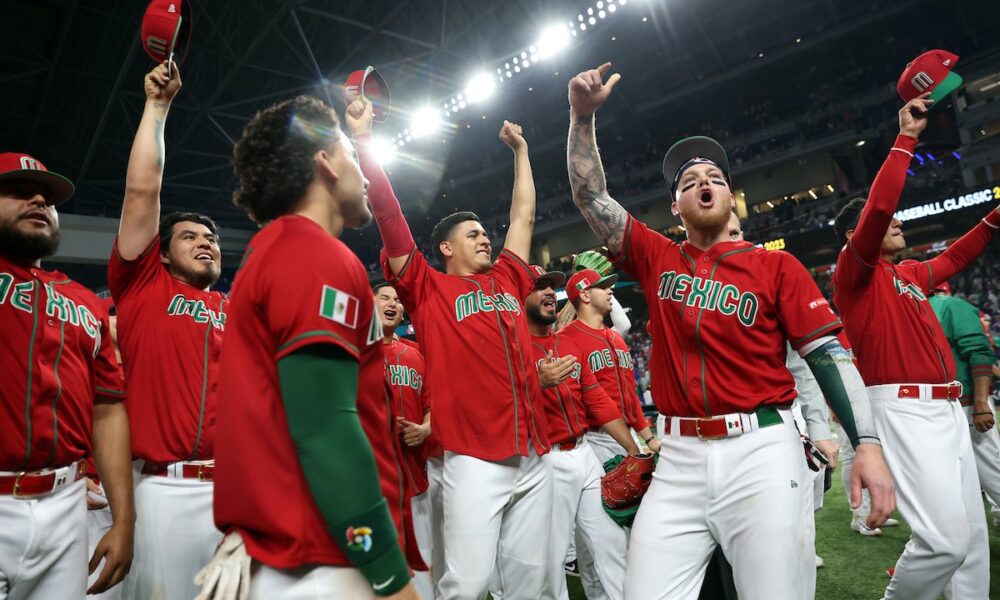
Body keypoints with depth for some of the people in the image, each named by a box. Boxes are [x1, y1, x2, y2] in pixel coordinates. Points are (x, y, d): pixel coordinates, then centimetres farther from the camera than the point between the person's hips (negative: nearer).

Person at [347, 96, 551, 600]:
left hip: (533, 458, 5)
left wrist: (521, 150, 35)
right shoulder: (428, 289, 5)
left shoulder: (507, 281, 18)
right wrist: (363, 138, -2)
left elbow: (524, 214, 27)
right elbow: (389, 215, -1)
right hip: (475, 460, -5)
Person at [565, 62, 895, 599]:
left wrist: (867, 443, -9)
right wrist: (582, 115, 0)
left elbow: (829, 354, 2)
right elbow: (589, 194, 8)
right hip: (679, 458, 2)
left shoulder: (775, 267, 7)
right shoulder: (656, 259, 11)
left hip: (761, 452, -1)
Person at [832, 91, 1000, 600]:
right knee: (946, 537, -17)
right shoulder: (853, 271, -4)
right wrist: (906, 138, -13)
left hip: (948, 407, 9)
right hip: (907, 409, -9)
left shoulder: (908, 275, 20)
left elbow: (954, 258, 38)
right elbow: (877, 208, -18)